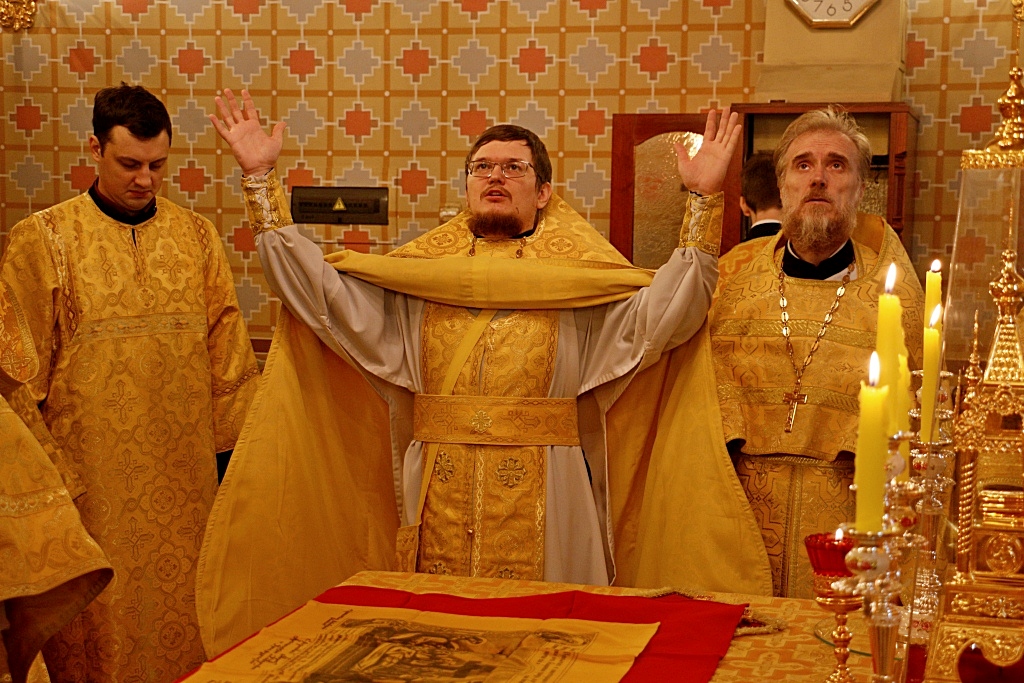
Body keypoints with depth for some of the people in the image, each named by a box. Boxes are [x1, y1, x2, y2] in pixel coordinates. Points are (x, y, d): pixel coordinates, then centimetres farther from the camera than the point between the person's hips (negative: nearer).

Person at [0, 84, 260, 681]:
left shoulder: (197, 236, 5)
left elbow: (227, 346, 8)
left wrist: (235, 442, 5)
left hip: (183, 473, 3)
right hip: (90, 474, -3)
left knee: (183, 616, 10)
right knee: (99, 623, 5)